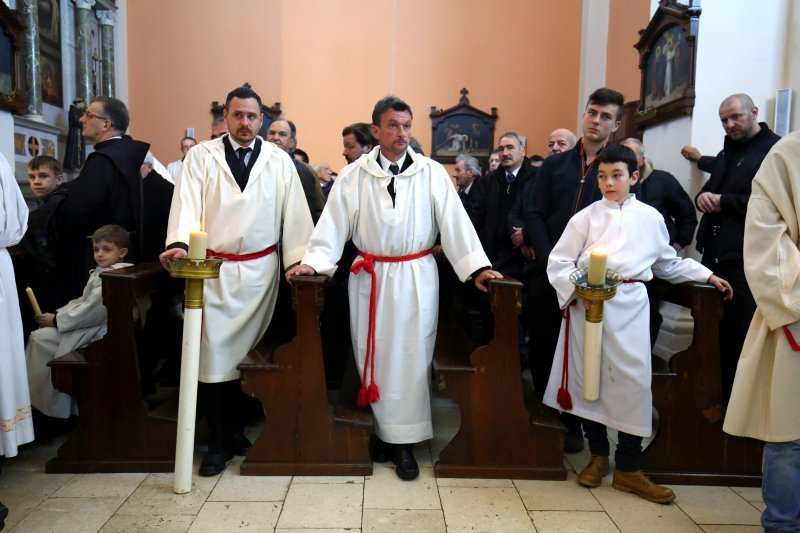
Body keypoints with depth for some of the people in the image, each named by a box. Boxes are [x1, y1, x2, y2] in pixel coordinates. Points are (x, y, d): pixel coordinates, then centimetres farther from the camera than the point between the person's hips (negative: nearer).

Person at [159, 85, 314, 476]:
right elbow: (187, 204, -5)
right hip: (213, 270, -1)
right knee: (213, 353, 0)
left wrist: (299, 258, -4)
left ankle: (237, 432, 25)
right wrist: (179, 243, -22)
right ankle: (218, 444, 12)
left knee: (250, 352, 8)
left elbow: (295, 212, 4)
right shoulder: (201, 156, 5)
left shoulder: (279, 161, 7)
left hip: (261, 269, 1)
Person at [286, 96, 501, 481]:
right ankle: (381, 431, 25)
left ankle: (404, 442, 16)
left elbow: (454, 221, -3)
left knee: (411, 357, 4)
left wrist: (477, 267, -10)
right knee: (374, 355, 9)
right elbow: (334, 222, 0)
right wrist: (314, 261, -12)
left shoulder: (432, 173, 1)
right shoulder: (354, 175, 2)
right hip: (370, 277, 1)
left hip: (416, 278, 0)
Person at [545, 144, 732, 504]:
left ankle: (627, 468, 14)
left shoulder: (650, 217, 7)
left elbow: (669, 263, 19)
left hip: (629, 307, 1)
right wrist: (577, 289, -16)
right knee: (588, 379, 6)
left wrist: (707, 275, 13)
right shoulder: (586, 217, 0)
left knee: (633, 382, -1)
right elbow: (558, 263, -2)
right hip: (587, 304, -1)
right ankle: (598, 455, 26)